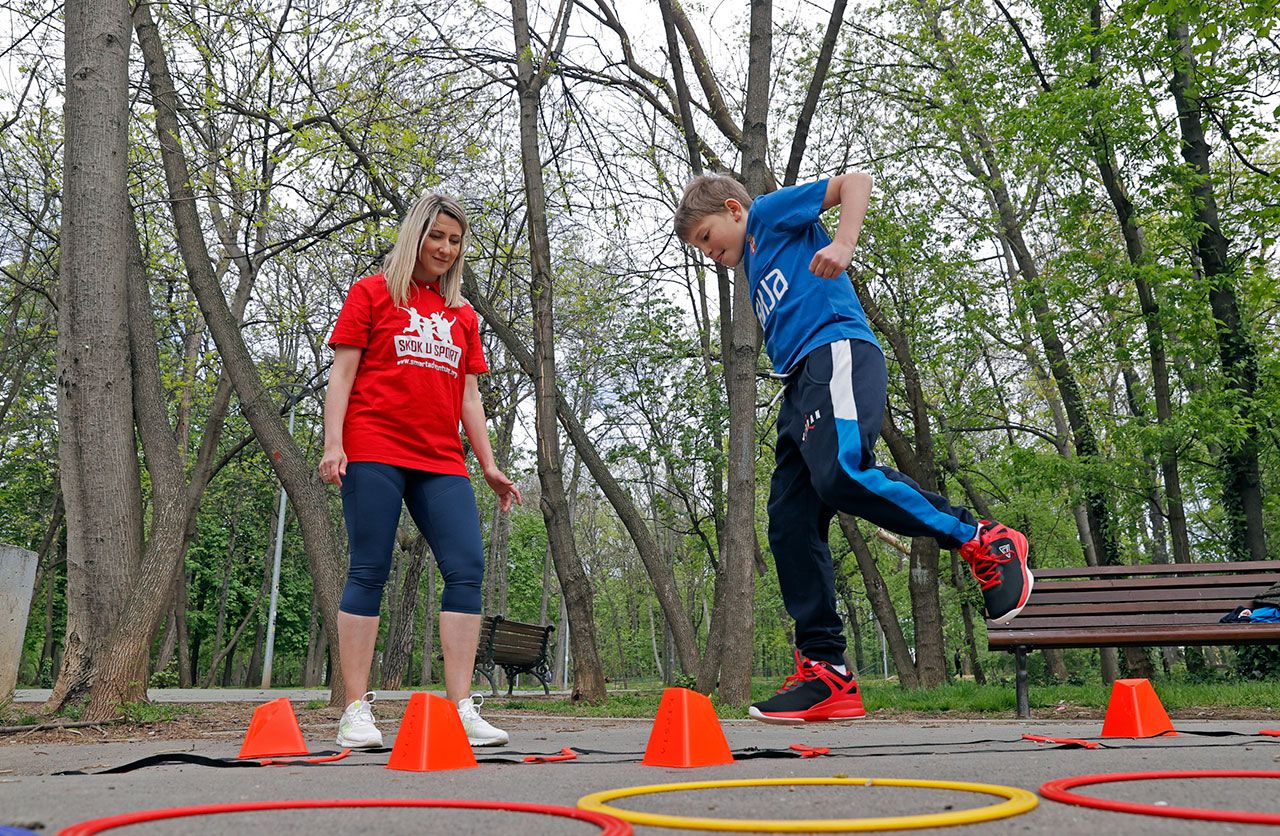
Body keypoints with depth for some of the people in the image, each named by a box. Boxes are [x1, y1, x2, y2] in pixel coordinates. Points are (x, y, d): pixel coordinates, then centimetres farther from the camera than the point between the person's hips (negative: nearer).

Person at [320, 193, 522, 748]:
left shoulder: (462, 315, 21)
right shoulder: (372, 293, 10)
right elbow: (341, 373, 4)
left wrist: (488, 465, 12)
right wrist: (333, 443, -9)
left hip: (442, 461, 4)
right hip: (375, 451, -4)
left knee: (467, 568, -8)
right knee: (369, 573, -4)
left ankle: (461, 709, -5)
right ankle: (357, 712, 2)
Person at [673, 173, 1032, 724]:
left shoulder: (771, 212, 15)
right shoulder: (757, 274, 35)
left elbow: (855, 181, 4)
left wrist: (842, 245, -13)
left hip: (837, 350, -9)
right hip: (800, 385, 9)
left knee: (839, 473, -33)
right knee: (789, 523, -3)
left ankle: (985, 543, -18)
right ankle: (825, 670, -3)